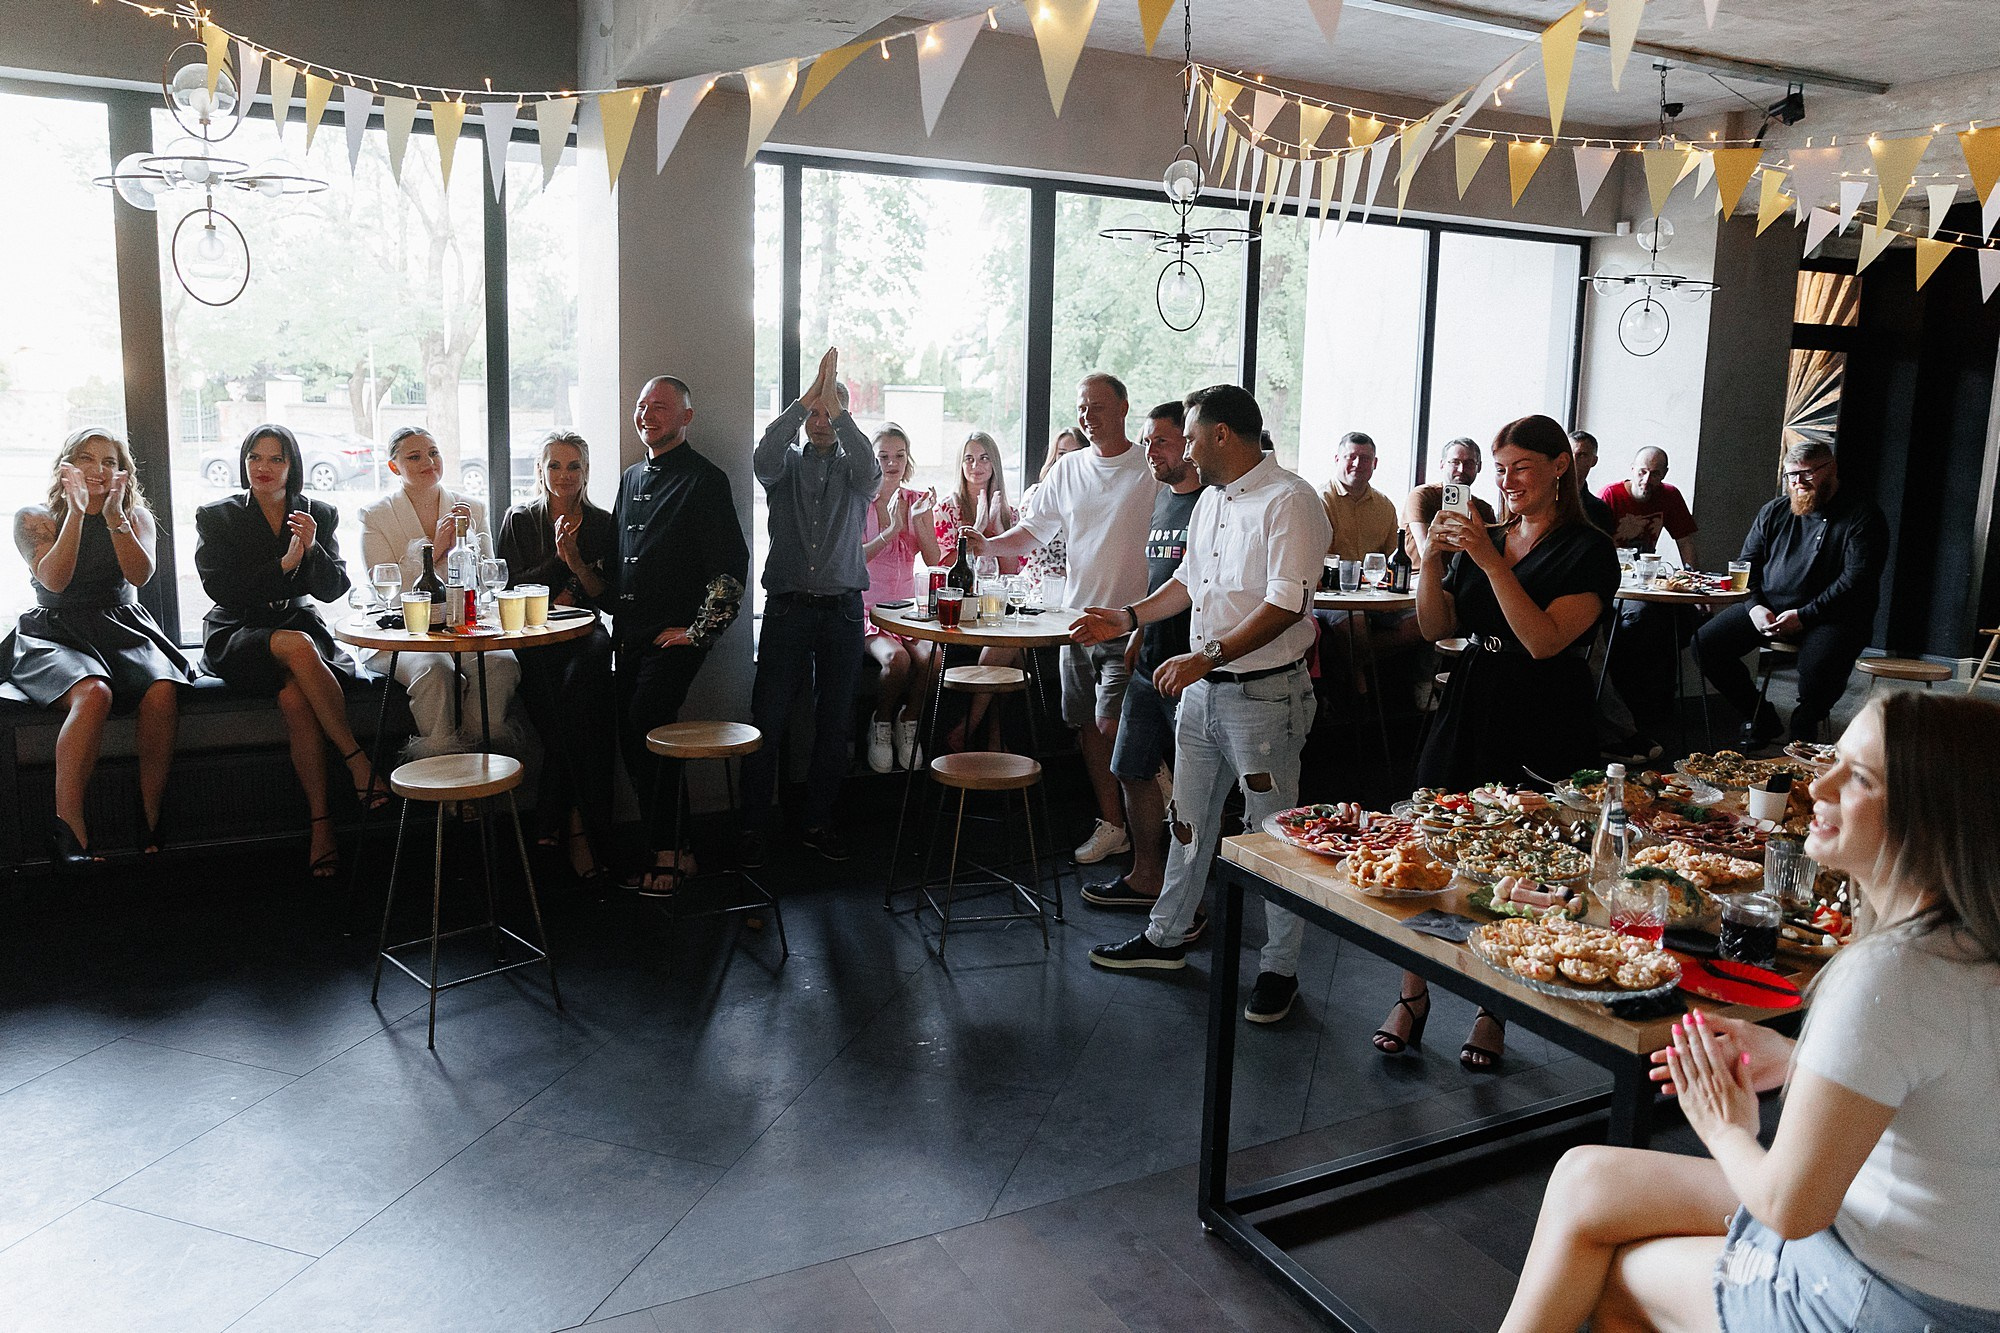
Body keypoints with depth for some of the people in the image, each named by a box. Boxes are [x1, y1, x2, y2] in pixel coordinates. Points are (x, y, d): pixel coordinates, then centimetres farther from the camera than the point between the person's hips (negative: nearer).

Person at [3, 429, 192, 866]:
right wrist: (76, 512, -15)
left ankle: (151, 820, -23)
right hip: (55, 633, -2)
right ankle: (68, 827, -35)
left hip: (121, 628, 2)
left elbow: (140, 575, -6)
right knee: (93, 694, -37)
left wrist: (115, 518, -18)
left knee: (163, 692, -32)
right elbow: (54, 579, -11)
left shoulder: (136, 516, 13)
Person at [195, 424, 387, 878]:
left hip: (300, 624, 1)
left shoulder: (319, 514, 10)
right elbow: (219, 586, -7)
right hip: (238, 634, -1)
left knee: (295, 696, -34)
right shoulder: (217, 518, 5)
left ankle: (321, 823, -32)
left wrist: (312, 549, -17)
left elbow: (334, 589, 2)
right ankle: (359, 763, -34)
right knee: (297, 646, -38)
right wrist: (283, 565, -16)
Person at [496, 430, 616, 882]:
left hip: (585, 633, 0)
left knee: (580, 677, -35)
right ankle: (579, 827, -23)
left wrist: (576, 561, -10)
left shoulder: (601, 524, 11)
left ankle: (558, 825, -28)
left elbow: (609, 598, 6)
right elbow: (508, 589, 4)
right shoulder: (519, 520, 11)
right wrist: (556, 559, -8)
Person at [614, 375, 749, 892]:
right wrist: (618, 621, 17)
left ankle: (668, 852, -4)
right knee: (631, 736, 4)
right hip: (630, 634, 8)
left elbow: (732, 564, -13)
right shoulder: (632, 477, 18)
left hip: (675, 636, -7)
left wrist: (698, 631, -14)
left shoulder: (704, 480, -6)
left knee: (647, 727, -14)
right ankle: (666, 847, 14)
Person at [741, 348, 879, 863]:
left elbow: (870, 469, -14)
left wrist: (837, 408, -20)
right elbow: (765, 456, -15)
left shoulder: (853, 470, 10)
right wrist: (808, 397, -19)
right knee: (767, 720, -4)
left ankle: (818, 822, 18)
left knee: (834, 722, 6)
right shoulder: (787, 466, 9)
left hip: (843, 608, 1)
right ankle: (753, 827, 4)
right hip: (787, 605, -1)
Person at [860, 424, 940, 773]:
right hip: (866, 609, -3)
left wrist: (919, 519, -14)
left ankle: (908, 722, -3)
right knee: (896, 658, -32)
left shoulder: (918, 500, 10)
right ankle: (880, 727, -6)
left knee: (930, 657, -29)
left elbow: (934, 561, 1)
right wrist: (892, 530, -19)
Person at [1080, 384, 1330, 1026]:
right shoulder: (1210, 500, 14)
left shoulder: (1289, 501, -16)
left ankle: (1280, 969, 16)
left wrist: (1208, 655, -28)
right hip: (1202, 689, 9)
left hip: (1264, 693, -9)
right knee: (1189, 819, 19)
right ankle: (1166, 937, 34)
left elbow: (1286, 605, -24)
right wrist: (1126, 618, 15)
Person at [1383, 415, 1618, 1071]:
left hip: (1541, 731, -4)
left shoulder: (1588, 551, -5)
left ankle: (1493, 1012, 18)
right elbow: (1437, 627, 9)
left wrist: (1491, 562, -23)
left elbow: (1544, 639, -19)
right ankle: (1413, 997, 16)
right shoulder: (1486, 536, 11)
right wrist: (1432, 560, -7)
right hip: (1468, 711, 5)